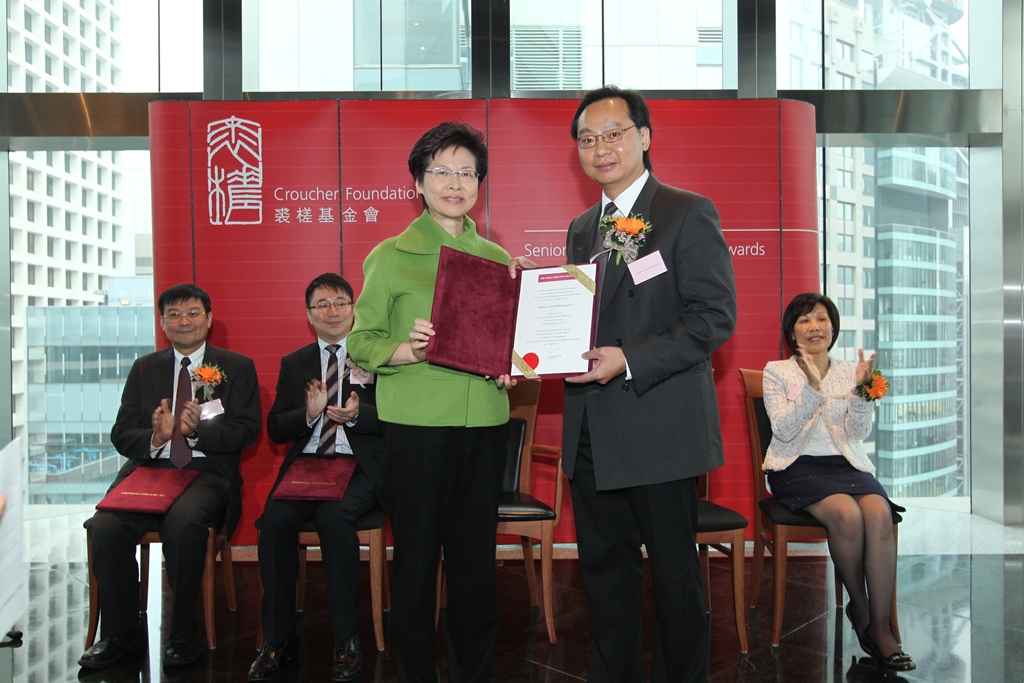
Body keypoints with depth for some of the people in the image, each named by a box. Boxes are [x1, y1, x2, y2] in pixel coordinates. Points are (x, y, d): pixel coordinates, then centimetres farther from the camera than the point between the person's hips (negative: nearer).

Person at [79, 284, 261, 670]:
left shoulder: (237, 367, 9)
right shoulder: (144, 369, 18)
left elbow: (246, 431, -2)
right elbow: (121, 435, 11)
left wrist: (198, 429, -19)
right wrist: (155, 437, -12)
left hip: (207, 471, -3)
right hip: (150, 468, 3)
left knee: (183, 522, -35)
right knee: (105, 528, -24)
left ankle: (183, 634, -15)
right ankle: (120, 634, -3)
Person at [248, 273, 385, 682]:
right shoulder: (293, 364, 17)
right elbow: (275, 429, 10)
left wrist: (357, 415, -18)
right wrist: (309, 414, -10)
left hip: (360, 466, -3)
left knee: (333, 516, -32)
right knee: (275, 521, -25)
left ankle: (347, 641, -18)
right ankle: (276, 639, -7)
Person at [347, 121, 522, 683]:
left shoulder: (497, 258, 12)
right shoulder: (390, 256, 2)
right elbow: (360, 340, -1)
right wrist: (407, 352, -19)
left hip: (484, 423, 3)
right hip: (416, 422, -3)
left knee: (476, 561, 10)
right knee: (416, 559, 5)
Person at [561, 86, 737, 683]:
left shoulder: (688, 213, -5)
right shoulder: (582, 228, 16)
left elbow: (715, 317, -13)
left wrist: (629, 361, -21)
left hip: (659, 426, -6)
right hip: (592, 431, 7)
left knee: (675, 572, 8)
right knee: (603, 566, 17)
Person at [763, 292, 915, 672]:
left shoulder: (850, 372, 14)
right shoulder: (777, 371, 7)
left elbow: (859, 432, 2)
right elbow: (784, 430, -7)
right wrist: (812, 389, -21)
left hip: (848, 465, 3)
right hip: (797, 467, -3)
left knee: (879, 514, -29)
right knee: (847, 514, -31)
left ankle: (880, 627, -20)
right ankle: (859, 610, -6)